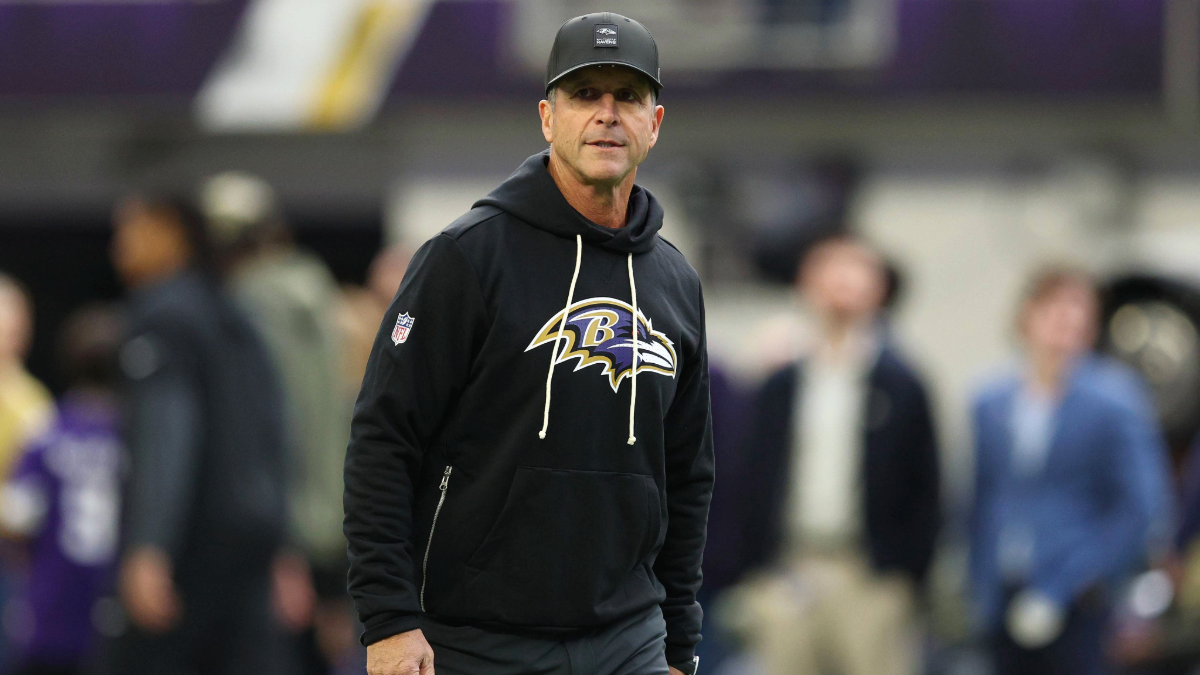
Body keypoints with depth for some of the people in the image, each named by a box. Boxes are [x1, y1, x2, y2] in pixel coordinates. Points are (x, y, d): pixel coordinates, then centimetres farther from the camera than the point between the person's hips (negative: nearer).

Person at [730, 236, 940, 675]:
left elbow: (923, 489, 3)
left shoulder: (900, 387, 4)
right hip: (787, 577, 3)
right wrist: (755, 571, 5)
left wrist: (906, 575, -4)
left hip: (869, 574, -3)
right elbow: (752, 485, 12)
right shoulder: (779, 388, 11)